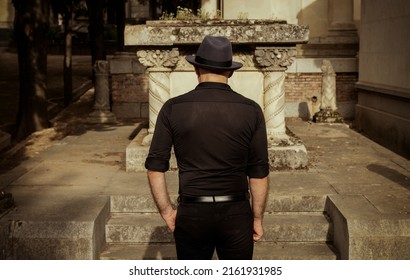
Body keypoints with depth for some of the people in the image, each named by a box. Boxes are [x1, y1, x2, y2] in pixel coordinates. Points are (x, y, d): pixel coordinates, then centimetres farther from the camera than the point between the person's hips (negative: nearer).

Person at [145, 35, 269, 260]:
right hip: (236, 214, 0)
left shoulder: (173, 108, -4)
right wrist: (258, 218, 7)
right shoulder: (251, 110, -4)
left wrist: (166, 211, 4)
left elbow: (155, 167, -5)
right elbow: (259, 173, -3)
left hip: (191, 214, 0)